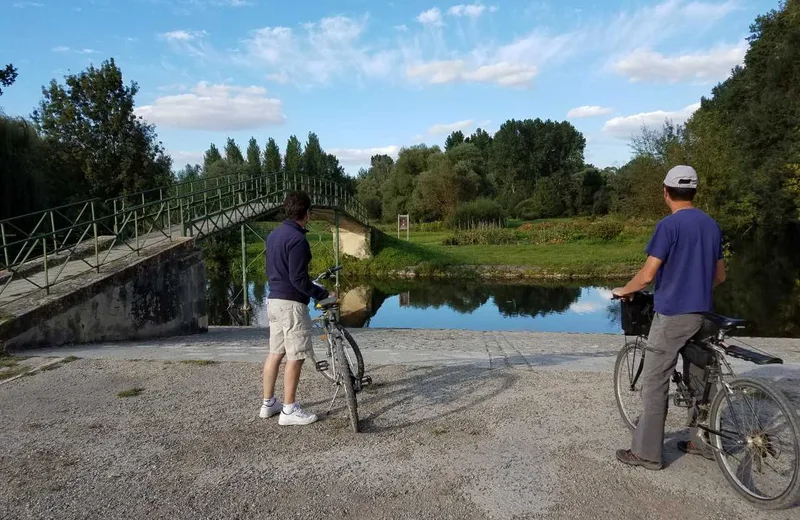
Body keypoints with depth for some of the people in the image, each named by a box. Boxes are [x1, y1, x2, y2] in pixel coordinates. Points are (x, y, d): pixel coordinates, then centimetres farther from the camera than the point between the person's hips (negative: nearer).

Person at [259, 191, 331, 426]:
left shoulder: (274, 234, 11)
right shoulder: (297, 239, -18)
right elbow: (298, 279, -21)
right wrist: (320, 293, -10)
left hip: (274, 299, 9)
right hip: (292, 303, -9)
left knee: (275, 352, 15)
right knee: (295, 357, -1)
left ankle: (268, 403, 23)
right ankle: (289, 410, 6)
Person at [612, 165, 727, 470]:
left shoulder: (669, 225, -14)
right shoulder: (712, 225, 9)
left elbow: (648, 275, -17)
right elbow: (720, 276, 16)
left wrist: (623, 291, 0)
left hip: (672, 315, -8)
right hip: (701, 314, 8)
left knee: (654, 384, -1)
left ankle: (647, 452, 5)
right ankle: (702, 441, 29)